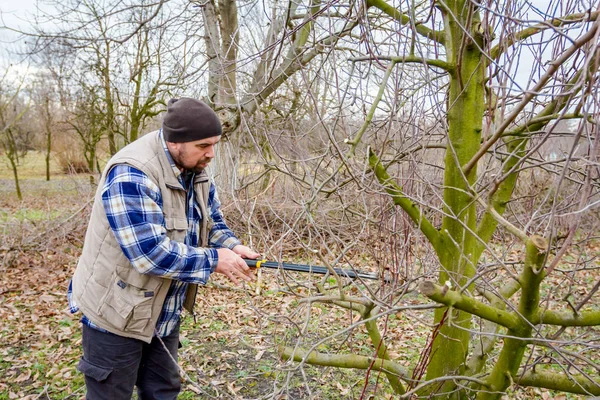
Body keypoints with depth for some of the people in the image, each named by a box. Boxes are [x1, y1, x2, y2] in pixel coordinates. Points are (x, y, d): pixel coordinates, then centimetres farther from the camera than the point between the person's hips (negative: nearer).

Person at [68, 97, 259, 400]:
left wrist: (232, 247, -13)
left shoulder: (195, 170, -1)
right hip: (117, 313, -7)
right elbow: (150, 253, -34)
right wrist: (213, 260, -25)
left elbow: (212, 221, 8)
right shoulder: (130, 175, -29)